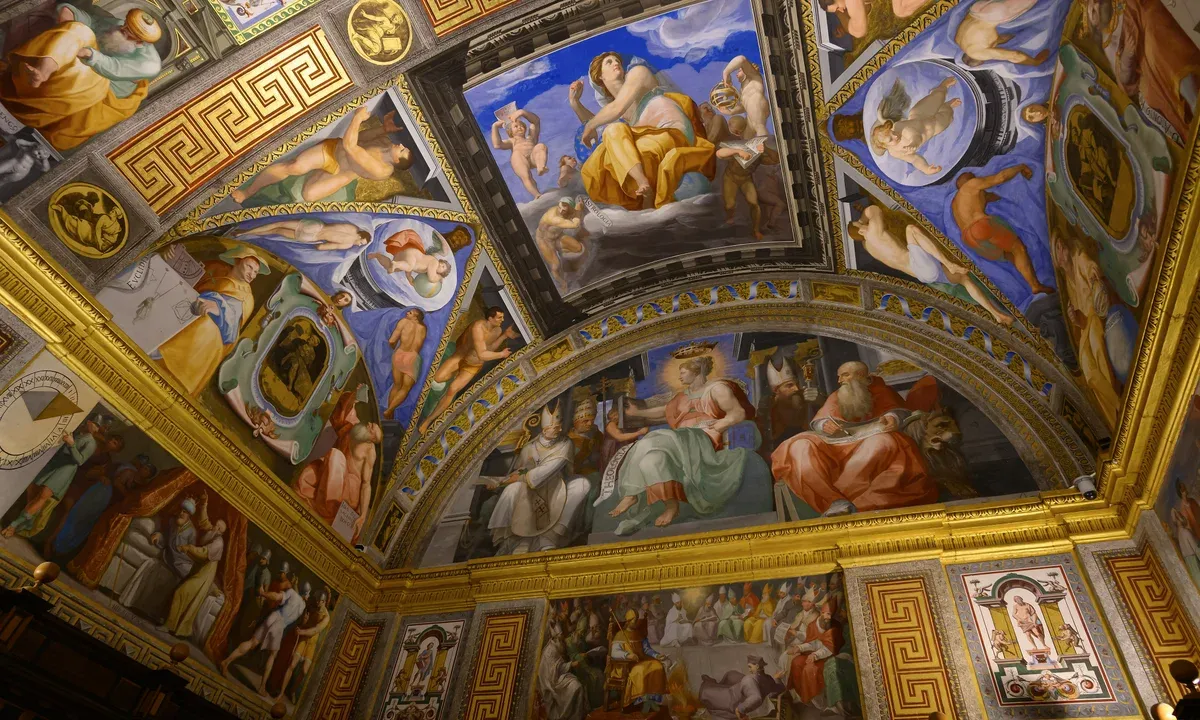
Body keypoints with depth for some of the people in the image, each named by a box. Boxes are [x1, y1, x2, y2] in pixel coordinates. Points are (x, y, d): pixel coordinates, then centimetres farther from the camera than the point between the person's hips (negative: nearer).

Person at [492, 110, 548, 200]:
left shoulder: (531, 137, 46)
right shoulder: (511, 141, 38)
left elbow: (536, 120, 35)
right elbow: (497, 145, 16)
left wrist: (522, 112, 22)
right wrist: (495, 126, 19)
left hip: (533, 157, 2)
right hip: (519, 159, -2)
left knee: (540, 146, -29)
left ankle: (541, 168, -58)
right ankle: (537, 194, -59)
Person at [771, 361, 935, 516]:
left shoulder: (881, 391, 20)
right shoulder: (835, 397, 25)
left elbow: (900, 411, 4)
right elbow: (817, 422, 12)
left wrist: (892, 417, -20)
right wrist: (824, 425, -13)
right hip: (836, 446, 2)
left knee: (885, 442, -39)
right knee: (800, 446, -27)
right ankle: (836, 501, -46)